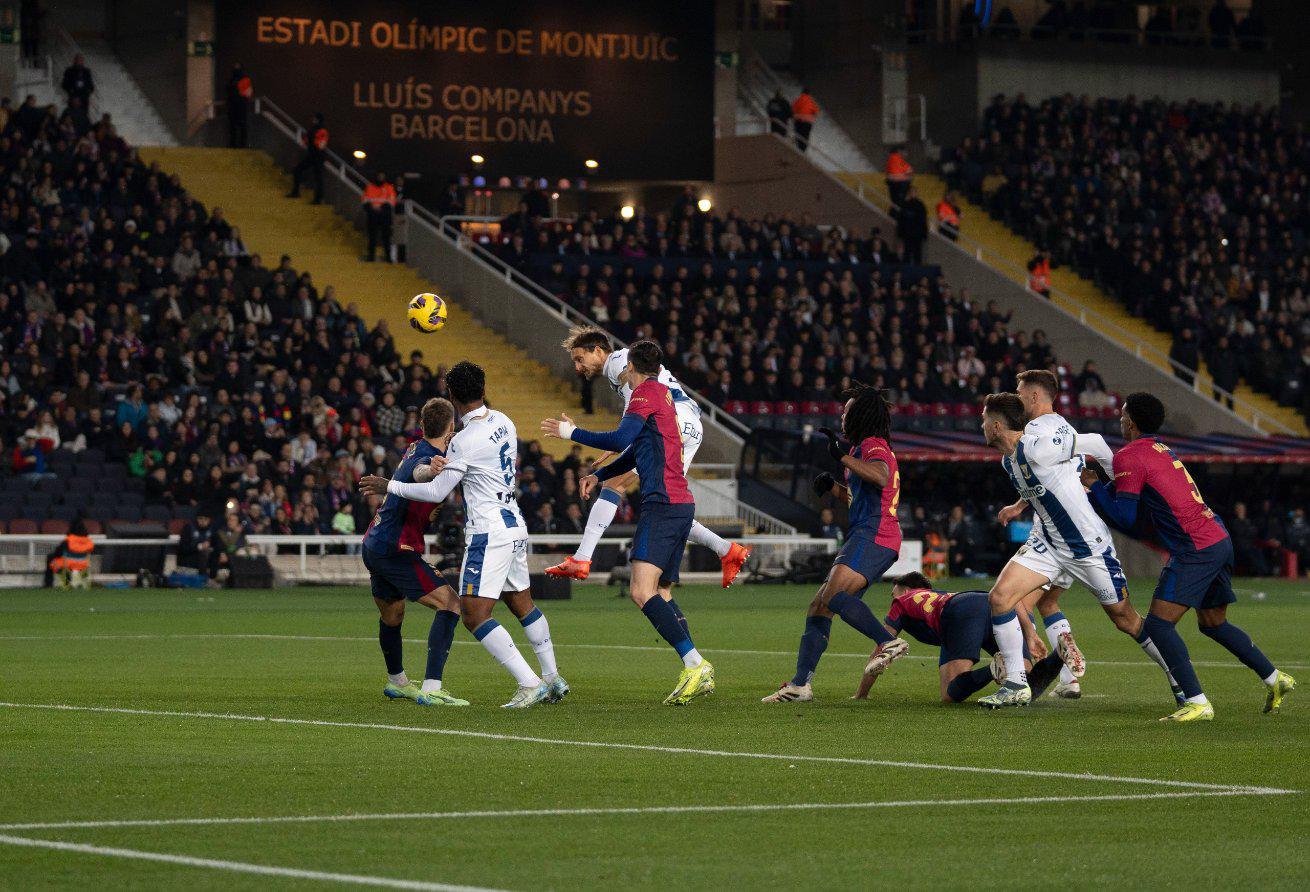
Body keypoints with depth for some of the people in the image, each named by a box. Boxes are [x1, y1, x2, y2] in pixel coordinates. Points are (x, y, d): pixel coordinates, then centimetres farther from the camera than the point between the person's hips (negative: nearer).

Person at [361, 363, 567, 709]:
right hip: (515, 526, 9)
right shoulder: (502, 422, 7)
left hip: (488, 532, -9)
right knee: (522, 604, 21)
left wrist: (389, 486, -2)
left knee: (474, 615, -10)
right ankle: (553, 678, 29)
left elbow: (437, 492, -13)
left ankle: (530, 683, -17)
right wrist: (443, 463, 6)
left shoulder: (465, 440, -18)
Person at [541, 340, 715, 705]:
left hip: (663, 504, -10)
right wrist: (599, 475, 25)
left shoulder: (647, 392, -5)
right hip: (681, 503, 10)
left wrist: (572, 433, -6)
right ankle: (696, 674, 5)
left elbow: (621, 440, -16)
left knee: (642, 591, -18)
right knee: (661, 593, 12)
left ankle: (695, 664, -26)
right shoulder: (663, 393, 23)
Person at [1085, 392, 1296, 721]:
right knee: (1213, 623, 24)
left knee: (1158, 624, -12)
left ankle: (1198, 703, -20)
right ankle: (1275, 679, 29)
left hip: (1196, 550, -9)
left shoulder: (1129, 457, -8)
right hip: (1220, 539, 9)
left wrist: (1094, 486, 2)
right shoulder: (1160, 450, 20)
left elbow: (1125, 519, -9)